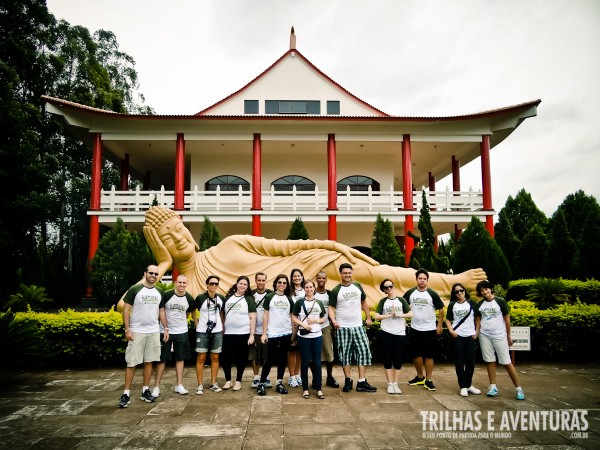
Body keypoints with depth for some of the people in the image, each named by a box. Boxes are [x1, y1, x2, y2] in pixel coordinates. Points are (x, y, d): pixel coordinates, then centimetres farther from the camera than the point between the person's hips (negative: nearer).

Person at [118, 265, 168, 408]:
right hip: (136, 331, -4)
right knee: (131, 363, -1)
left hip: (154, 332, 4)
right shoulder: (135, 289, -7)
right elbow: (126, 309, -7)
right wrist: (127, 329, -13)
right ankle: (126, 394, 6)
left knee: (149, 361, 9)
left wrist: (166, 328, 8)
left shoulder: (159, 292, 8)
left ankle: (145, 390, 19)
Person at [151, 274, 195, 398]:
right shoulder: (166, 295, -15)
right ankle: (157, 386, 14)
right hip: (165, 331, -3)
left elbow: (192, 311, 14)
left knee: (180, 358, 8)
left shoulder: (189, 299, -5)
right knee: (162, 359, 4)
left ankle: (179, 385, 18)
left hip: (182, 332, 3)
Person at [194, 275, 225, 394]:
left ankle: (213, 383, 20)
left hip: (217, 331, 3)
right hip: (202, 331, -3)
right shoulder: (200, 298, -10)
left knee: (215, 357, 9)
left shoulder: (221, 298, -1)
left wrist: (222, 325, 7)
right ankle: (200, 385, 11)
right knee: (201, 358, 1)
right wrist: (197, 323, 0)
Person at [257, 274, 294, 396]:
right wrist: (264, 333, -6)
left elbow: (291, 317, 11)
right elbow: (266, 316, -2)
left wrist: (294, 333, 6)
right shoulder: (269, 297, -1)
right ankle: (262, 383, 10)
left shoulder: (289, 299, 8)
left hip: (286, 333, 4)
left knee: (283, 358, 9)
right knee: (270, 359, -2)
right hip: (272, 333, -3)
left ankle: (279, 383, 18)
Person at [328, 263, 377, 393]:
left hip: (358, 326, 3)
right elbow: (331, 308, -6)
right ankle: (348, 381, 18)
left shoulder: (357, 286, 6)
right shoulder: (335, 291, -5)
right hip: (342, 328, -3)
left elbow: (364, 302, 16)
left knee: (364, 351, -1)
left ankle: (362, 382, 5)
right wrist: (333, 320, -22)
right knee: (345, 354, 4)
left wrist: (369, 317, 13)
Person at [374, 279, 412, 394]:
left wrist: (398, 315, -15)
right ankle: (390, 384, 11)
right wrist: (390, 315, -15)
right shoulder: (383, 301, 4)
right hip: (386, 333, -1)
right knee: (387, 359, 2)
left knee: (398, 359, 5)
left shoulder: (401, 300, 6)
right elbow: (377, 316, -6)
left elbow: (410, 314, -3)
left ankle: (396, 384, 14)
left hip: (400, 333, 1)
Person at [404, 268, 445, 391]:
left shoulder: (432, 294, -6)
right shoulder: (410, 293, 0)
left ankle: (428, 380, 10)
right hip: (415, 329, 2)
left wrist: (440, 326, -2)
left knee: (429, 355, 2)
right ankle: (420, 377, 27)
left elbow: (441, 309, 0)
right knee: (416, 354, 9)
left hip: (430, 329, -2)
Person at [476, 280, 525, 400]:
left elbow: (507, 319, -1)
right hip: (484, 336, 3)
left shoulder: (500, 301, -6)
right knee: (490, 361, 5)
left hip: (499, 335, -3)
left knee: (507, 362, -2)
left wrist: (509, 336, 2)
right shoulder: (480, 304, 4)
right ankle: (493, 387, 11)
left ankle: (519, 389, 8)